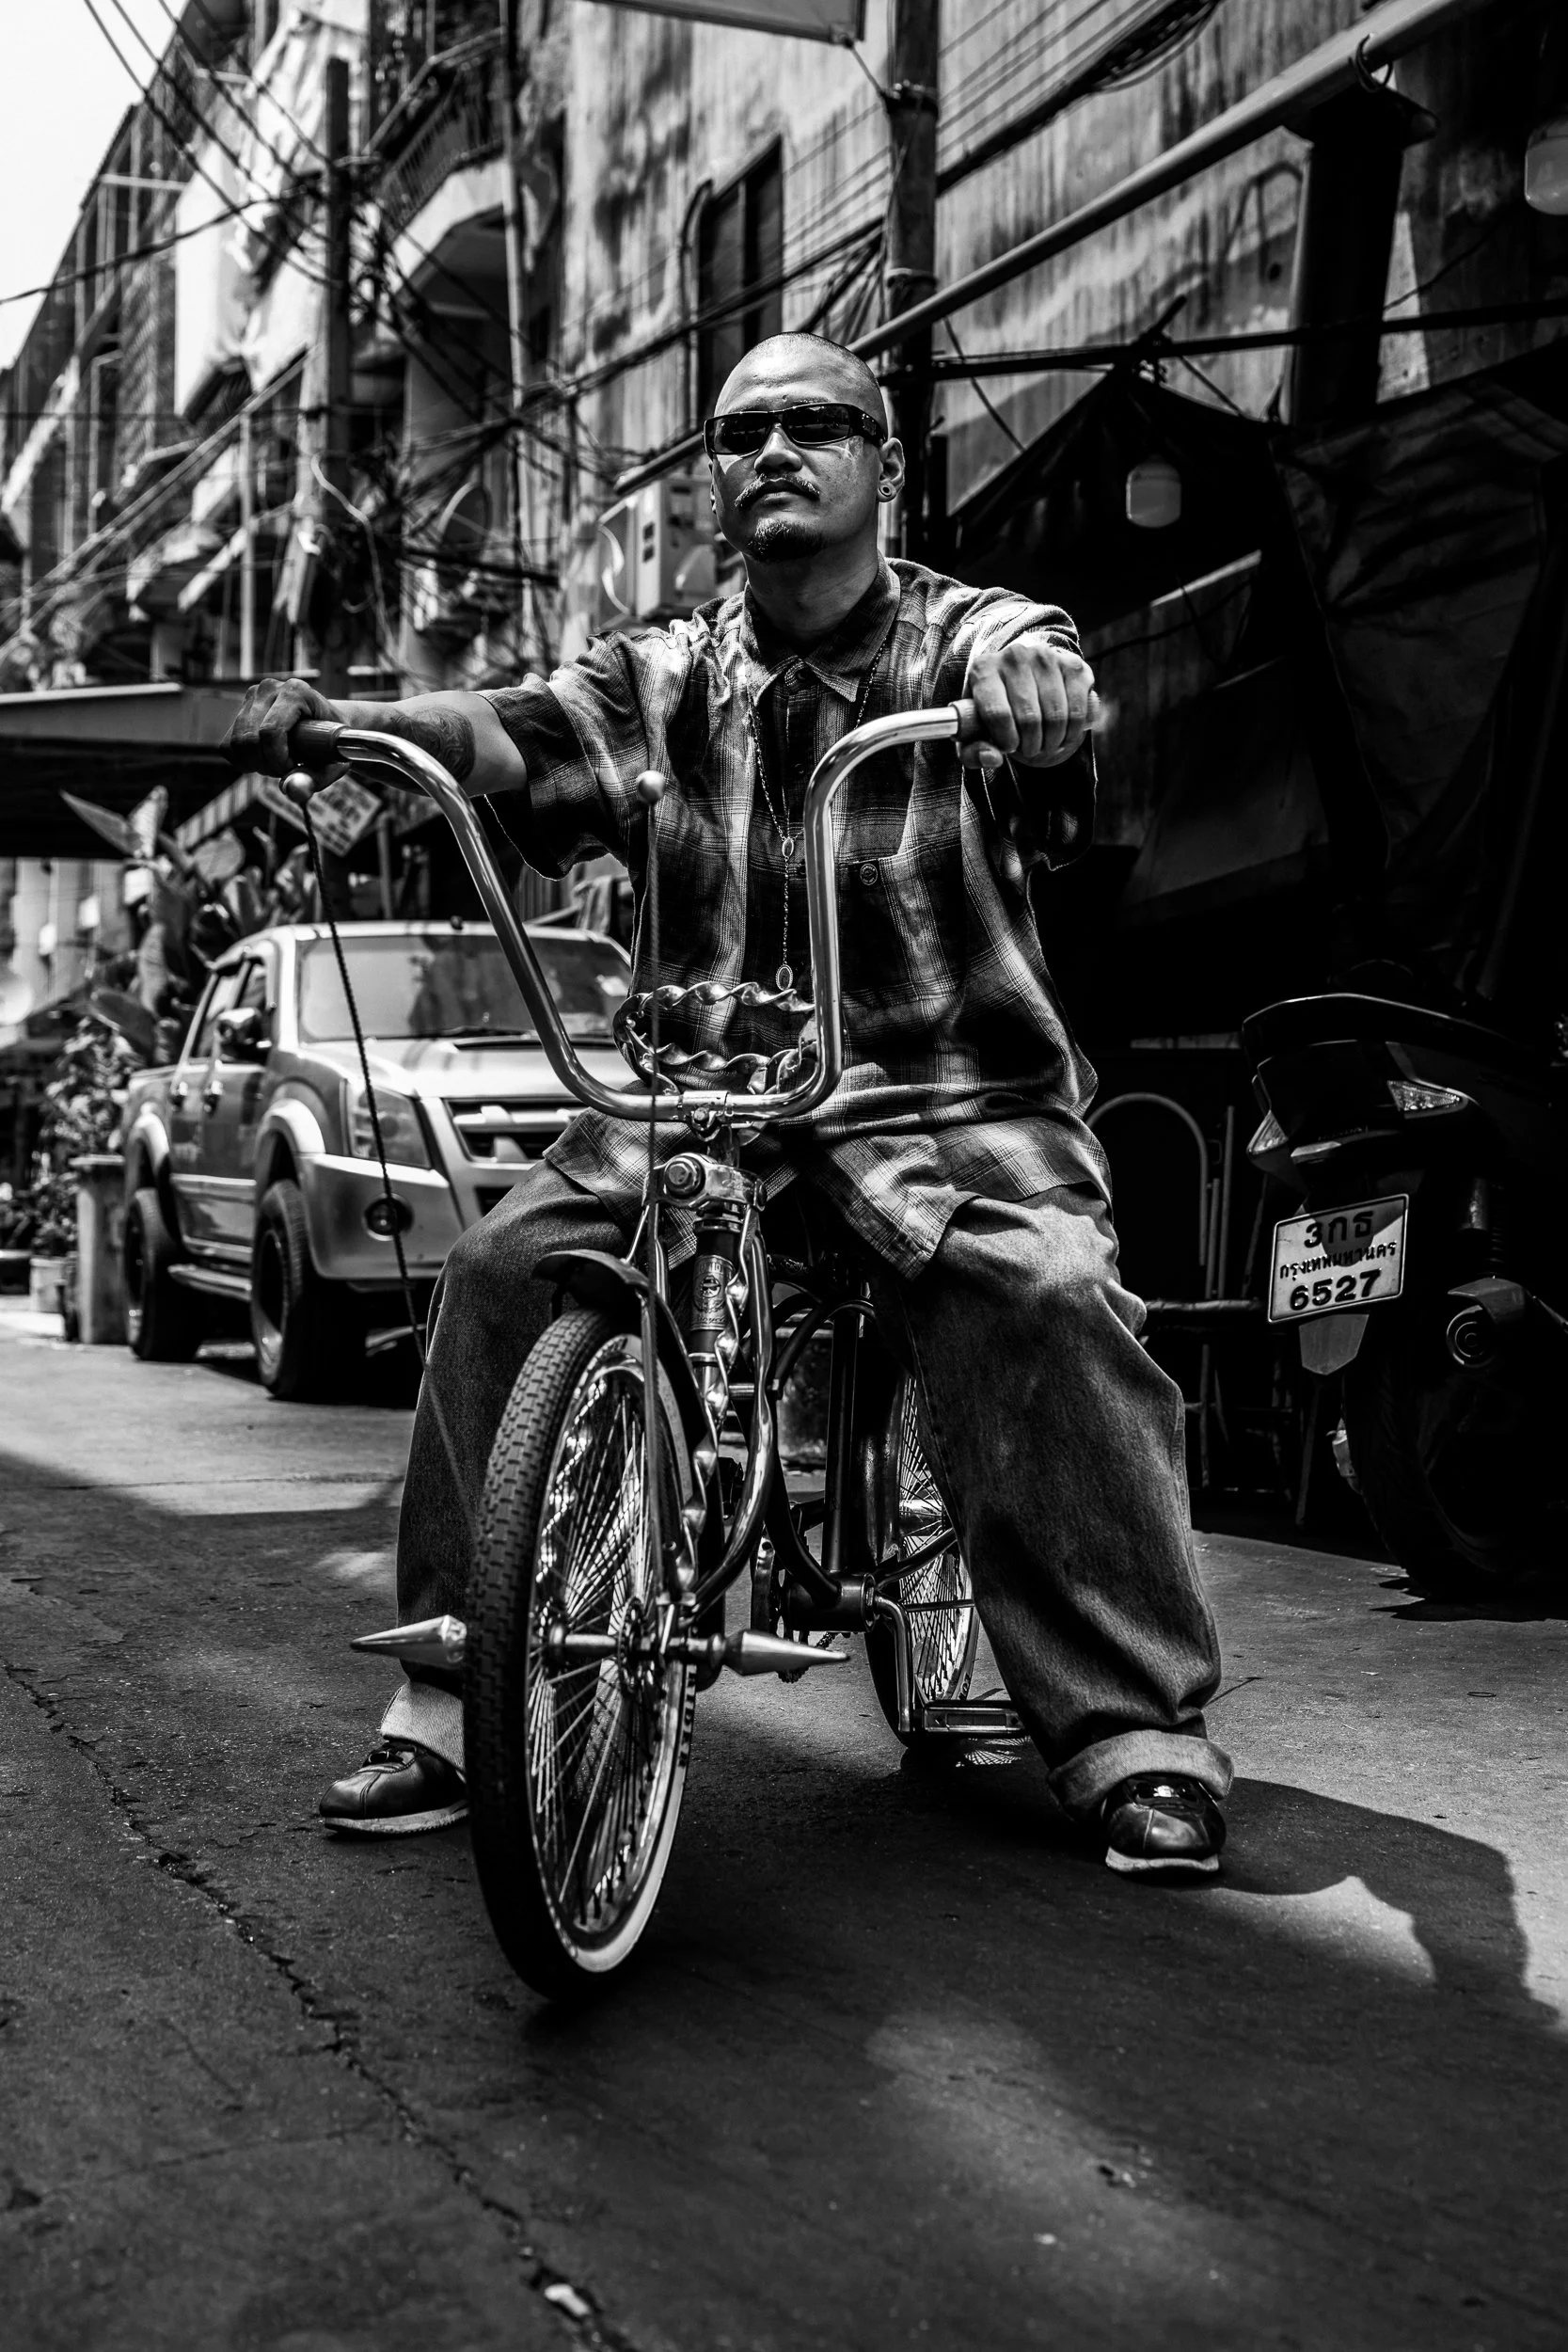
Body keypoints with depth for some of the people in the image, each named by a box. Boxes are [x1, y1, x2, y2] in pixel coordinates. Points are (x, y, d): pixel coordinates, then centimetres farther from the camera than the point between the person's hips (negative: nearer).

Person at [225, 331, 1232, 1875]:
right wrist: (330, 721, -24)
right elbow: (517, 736, -5)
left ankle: (1137, 1732, -19)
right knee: (505, 1268, -19)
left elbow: (1046, 699, -17)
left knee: (1047, 1300, -30)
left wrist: (1037, 700, -44)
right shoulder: (665, 681, 13)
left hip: (948, 1095, -2)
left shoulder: (971, 640, 5)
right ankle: (453, 1701, -8)